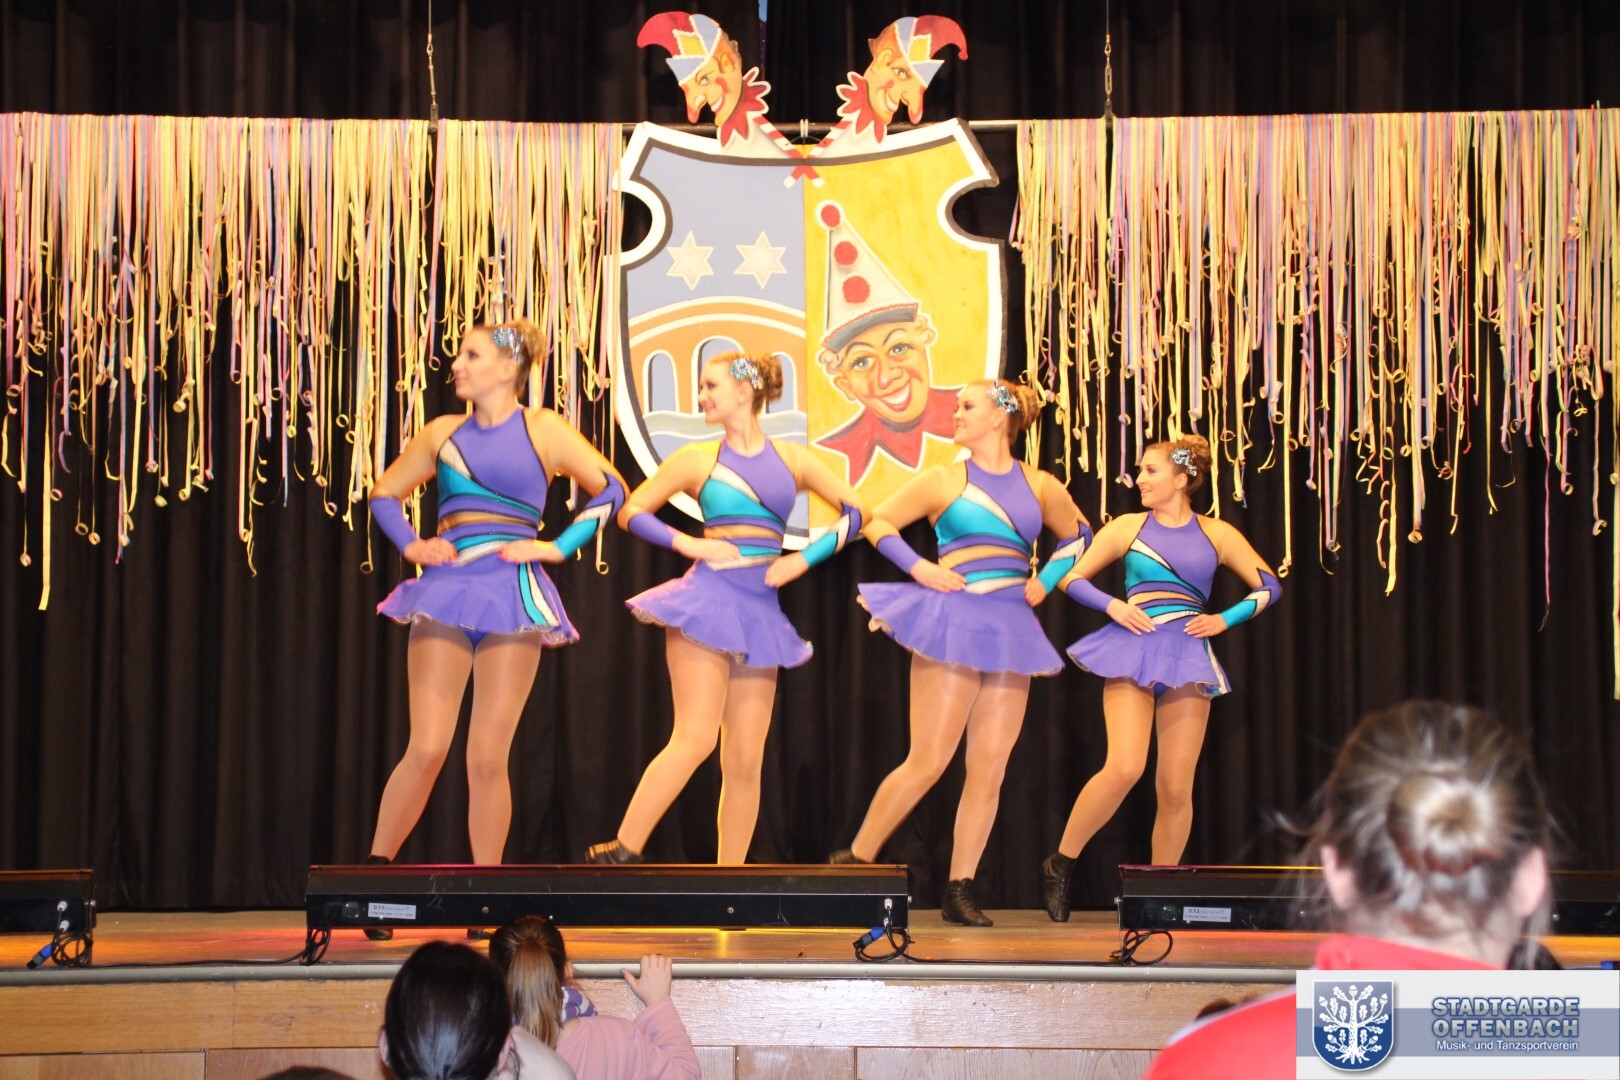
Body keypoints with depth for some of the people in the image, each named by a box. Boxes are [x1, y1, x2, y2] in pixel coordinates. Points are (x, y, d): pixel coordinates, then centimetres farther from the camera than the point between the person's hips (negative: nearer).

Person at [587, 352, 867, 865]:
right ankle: (620, 853, -13)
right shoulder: (697, 459, 4)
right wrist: (687, 543, -7)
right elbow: (631, 511, 7)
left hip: (760, 610, 3)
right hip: (708, 597, -3)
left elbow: (855, 511, 13)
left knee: (745, 760, 3)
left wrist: (805, 558, 2)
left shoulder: (791, 458, 9)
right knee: (695, 737, -17)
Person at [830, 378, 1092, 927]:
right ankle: (855, 859, 5)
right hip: (954, 623, -4)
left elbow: (1076, 534, 27)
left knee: (989, 768, 1)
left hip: (1010, 629, 4)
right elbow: (878, 521, 7)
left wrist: (1046, 580, 12)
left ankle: (960, 892, 6)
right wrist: (918, 567, -5)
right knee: (927, 762, -8)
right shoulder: (945, 479, 3)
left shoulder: (1040, 486, 10)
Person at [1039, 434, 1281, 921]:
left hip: (1188, 657, 2)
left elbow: (1268, 586, 17)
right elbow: (1072, 577, 12)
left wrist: (1224, 619, 4)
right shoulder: (1127, 527, 8)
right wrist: (1112, 605, -5)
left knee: (1176, 788, -1)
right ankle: (1060, 865, -5)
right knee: (1124, 768, -20)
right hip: (1134, 652, -2)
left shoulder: (1217, 534, 10)